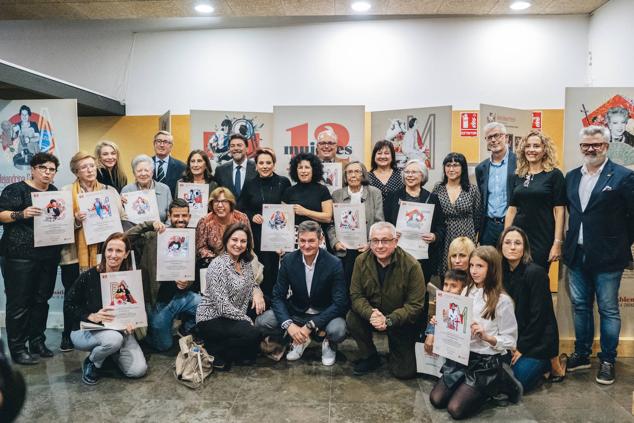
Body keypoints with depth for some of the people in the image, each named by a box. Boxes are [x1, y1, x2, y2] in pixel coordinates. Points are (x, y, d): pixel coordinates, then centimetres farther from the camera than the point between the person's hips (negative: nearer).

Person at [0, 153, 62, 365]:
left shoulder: (54, 192, 15)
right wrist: (22, 214, -26)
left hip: (48, 257, 6)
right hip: (20, 255, -6)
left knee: (41, 300, 11)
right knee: (19, 302, -1)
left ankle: (37, 342, 21)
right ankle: (17, 348, 7)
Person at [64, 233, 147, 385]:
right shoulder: (89, 276, -14)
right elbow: (68, 306, -10)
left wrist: (130, 322, -18)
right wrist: (92, 316, -25)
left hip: (118, 330, 3)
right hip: (85, 330, -3)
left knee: (138, 370, -15)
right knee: (113, 339, -38)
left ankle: (108, 352, 15)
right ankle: (91, 363, -3)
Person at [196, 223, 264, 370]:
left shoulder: (245, 262, 4)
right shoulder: (218, 266, -20)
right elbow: (223, 306, -23)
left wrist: (256, 291, -9)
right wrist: (248, 320, -19)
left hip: (234, 317, 8)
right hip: (211, 319, -8)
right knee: (253, 333, -26)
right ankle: (216, 352, -3)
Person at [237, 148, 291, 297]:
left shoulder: (283, 182, 3)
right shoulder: (249, 184, 8)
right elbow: (241, 209, 11)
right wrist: (252, 216, -5)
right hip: (257, 234, 1)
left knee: (275, 267, -4)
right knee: (262, 269, -3)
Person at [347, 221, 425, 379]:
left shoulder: (412, 266, -21)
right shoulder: (361, 261, -12)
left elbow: (415, 305, -19)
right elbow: (356, 295, -11)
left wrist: (388, 320, -32)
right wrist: (370, 314, -31)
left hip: (402, 322, -2)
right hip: (372, 315, 3)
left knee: (404, 372, -7)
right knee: (352, 319, -27)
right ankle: (370, 358, 0)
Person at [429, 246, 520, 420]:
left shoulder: (502, 300, -14)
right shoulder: (466, 292, 4)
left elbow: (510, 341, -10)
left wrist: (486, 336, -25)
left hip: (488, 361, -6)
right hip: (462, 355, 6)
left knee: (456, 409, -13)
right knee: (436, 400, -3)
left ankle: (499, 383, 6)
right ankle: (482, 386, 15)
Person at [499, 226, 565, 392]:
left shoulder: (536, 273, -18)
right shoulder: (501, 272, 0)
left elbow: (538, 316, -17)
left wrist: (522, 348, -14)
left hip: (538, 337, -6)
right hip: (513, 337, 6)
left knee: (516, 381, -16)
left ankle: (552, 363, 11)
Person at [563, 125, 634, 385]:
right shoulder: (572, 176, 9)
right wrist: (572, 241, 11)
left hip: (607, 257, -5)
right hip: (577, 255, 5)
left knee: (608, 310, 7)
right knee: (580, 307, 15)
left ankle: (608, 361, 21)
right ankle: (581, 354, 28)